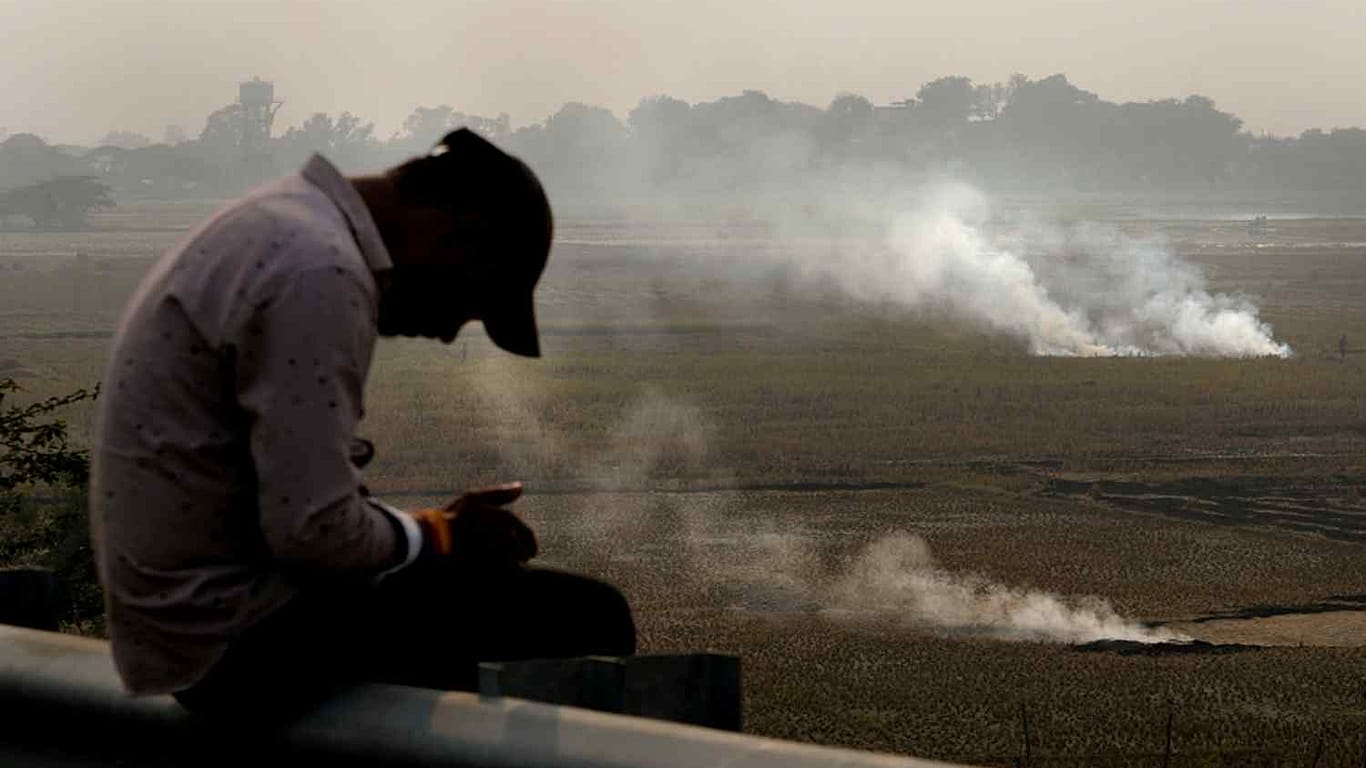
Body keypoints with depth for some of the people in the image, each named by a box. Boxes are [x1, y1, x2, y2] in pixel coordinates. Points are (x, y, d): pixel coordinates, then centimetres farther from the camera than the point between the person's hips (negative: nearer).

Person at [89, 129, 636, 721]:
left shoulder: (283, 227, 12)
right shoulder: (317, 272, -20)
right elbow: (312, 528, -23)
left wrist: (433, 525, 10)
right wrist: (441, 535, -6)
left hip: (191, 611, 10)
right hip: (237, 637, -10)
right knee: (582, 619, -9)